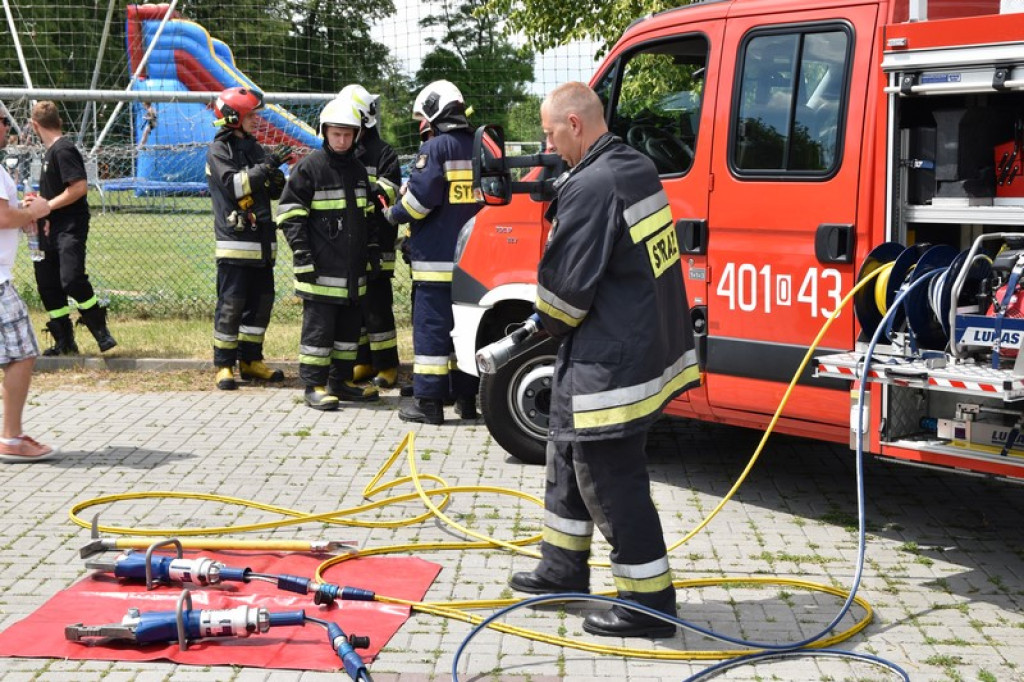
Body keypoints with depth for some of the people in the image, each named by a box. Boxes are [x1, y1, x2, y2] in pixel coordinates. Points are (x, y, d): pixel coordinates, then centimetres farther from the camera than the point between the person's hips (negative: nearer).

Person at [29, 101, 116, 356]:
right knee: (47, 284, 9)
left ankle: (101, 332, -7)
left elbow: (79, 187, -22)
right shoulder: (50, 151, 15)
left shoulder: (63, 150, -14)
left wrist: (47, 206, -16)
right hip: (52, 228, 10)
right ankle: (64, 342, 17)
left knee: (71, 279, -22)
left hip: (71, 227, -10)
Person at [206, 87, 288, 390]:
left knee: (261, 301, 9)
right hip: (234, 240, -7)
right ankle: (224, 365, -1)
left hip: (263, 240, 7)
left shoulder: (255, 148, 18)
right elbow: (235, 185, -18)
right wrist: (267, 166, -22)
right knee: (231, 303, -7)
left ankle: (250, 360, 18)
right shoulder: (219, 150, -4)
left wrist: (279, 177, -5)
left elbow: (275, 191, 18)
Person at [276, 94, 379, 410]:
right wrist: (302, 254, -15)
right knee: (319, 327, -5)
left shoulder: (358, 169, 14)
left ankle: (341, 381, 22)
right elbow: (290, 215, -9)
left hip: (353, 271, 7)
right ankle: (314, 386, 1)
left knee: (350, 325, 12)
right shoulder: (309, 167, -7)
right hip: (321, 269, -7)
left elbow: (367, 216, 24)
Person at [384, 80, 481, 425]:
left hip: (437, 259, -7)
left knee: (431, 325, -3)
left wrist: (394, 214, 1)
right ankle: (466, 397, 19)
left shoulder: (435, 147, -12)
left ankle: (428, 402, -3)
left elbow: (420, 196, -18)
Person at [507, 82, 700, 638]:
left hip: (610, 364, -11)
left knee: (612, 482, -1)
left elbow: (565, 288, -21)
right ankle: (563, 569, 38)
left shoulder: (591, 187, -22)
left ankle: (648, 604, 7)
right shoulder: (636, 170, 8)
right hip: (646, 348, 11)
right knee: (570, 457, 24)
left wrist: (551, 324, 1)